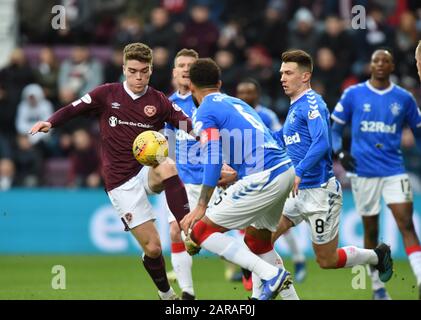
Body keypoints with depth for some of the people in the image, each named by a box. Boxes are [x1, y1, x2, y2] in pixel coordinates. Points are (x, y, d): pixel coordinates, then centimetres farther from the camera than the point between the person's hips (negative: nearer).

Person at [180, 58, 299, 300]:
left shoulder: (205, 113, -2)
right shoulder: (236, 102, 22)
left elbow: (213, 159, -16)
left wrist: (201, 207, -19)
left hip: (263, 178, -9)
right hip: (285, 169, 9)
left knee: (202, 231, -4)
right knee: (257, 239, 26)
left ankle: (272, 275, -13)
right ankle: (290, 295, 24)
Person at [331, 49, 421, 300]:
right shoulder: (353, 94, 3)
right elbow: (335, 128, 9)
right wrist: (340, 152, -8)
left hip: (394, 171, 0)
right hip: (363, 172, 0)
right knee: (371, 230, 7)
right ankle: (377, 286, 20)